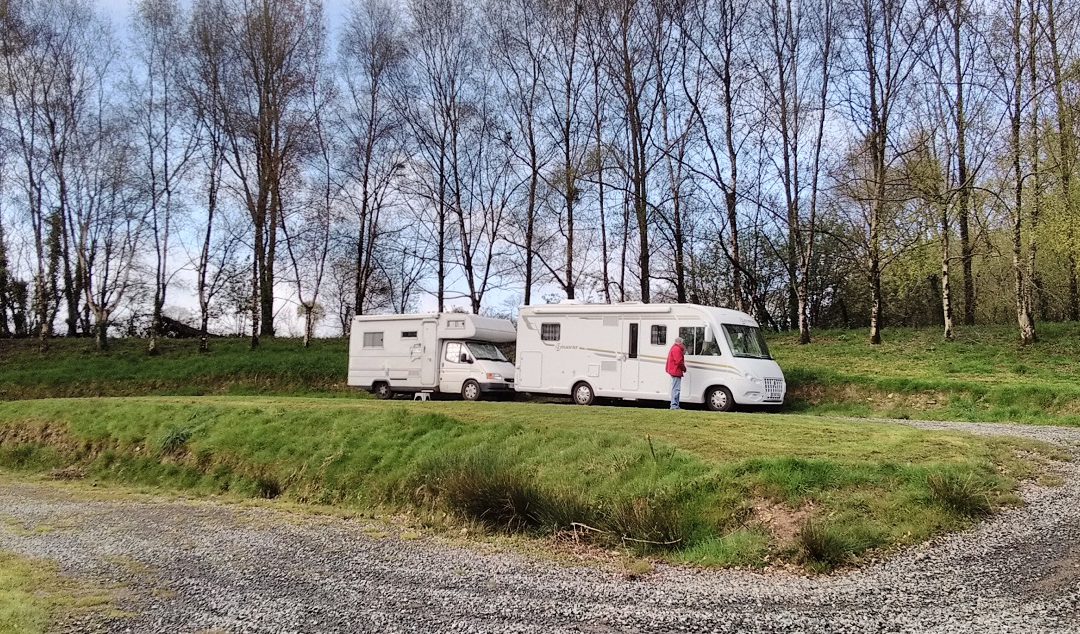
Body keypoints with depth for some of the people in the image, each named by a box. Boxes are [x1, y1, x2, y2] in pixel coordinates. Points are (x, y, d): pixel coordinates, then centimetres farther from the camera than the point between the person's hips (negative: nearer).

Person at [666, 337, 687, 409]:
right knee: (676, 389, -11)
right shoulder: (677, 349, -14)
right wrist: (684, 368, -6)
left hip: (673, 371, 11)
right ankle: (674, 405, -12)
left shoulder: (673, 348, 21)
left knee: (675, 389, 15)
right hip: (676, 371, -11)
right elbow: (679, 361, -20)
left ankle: (674, 404, 18)